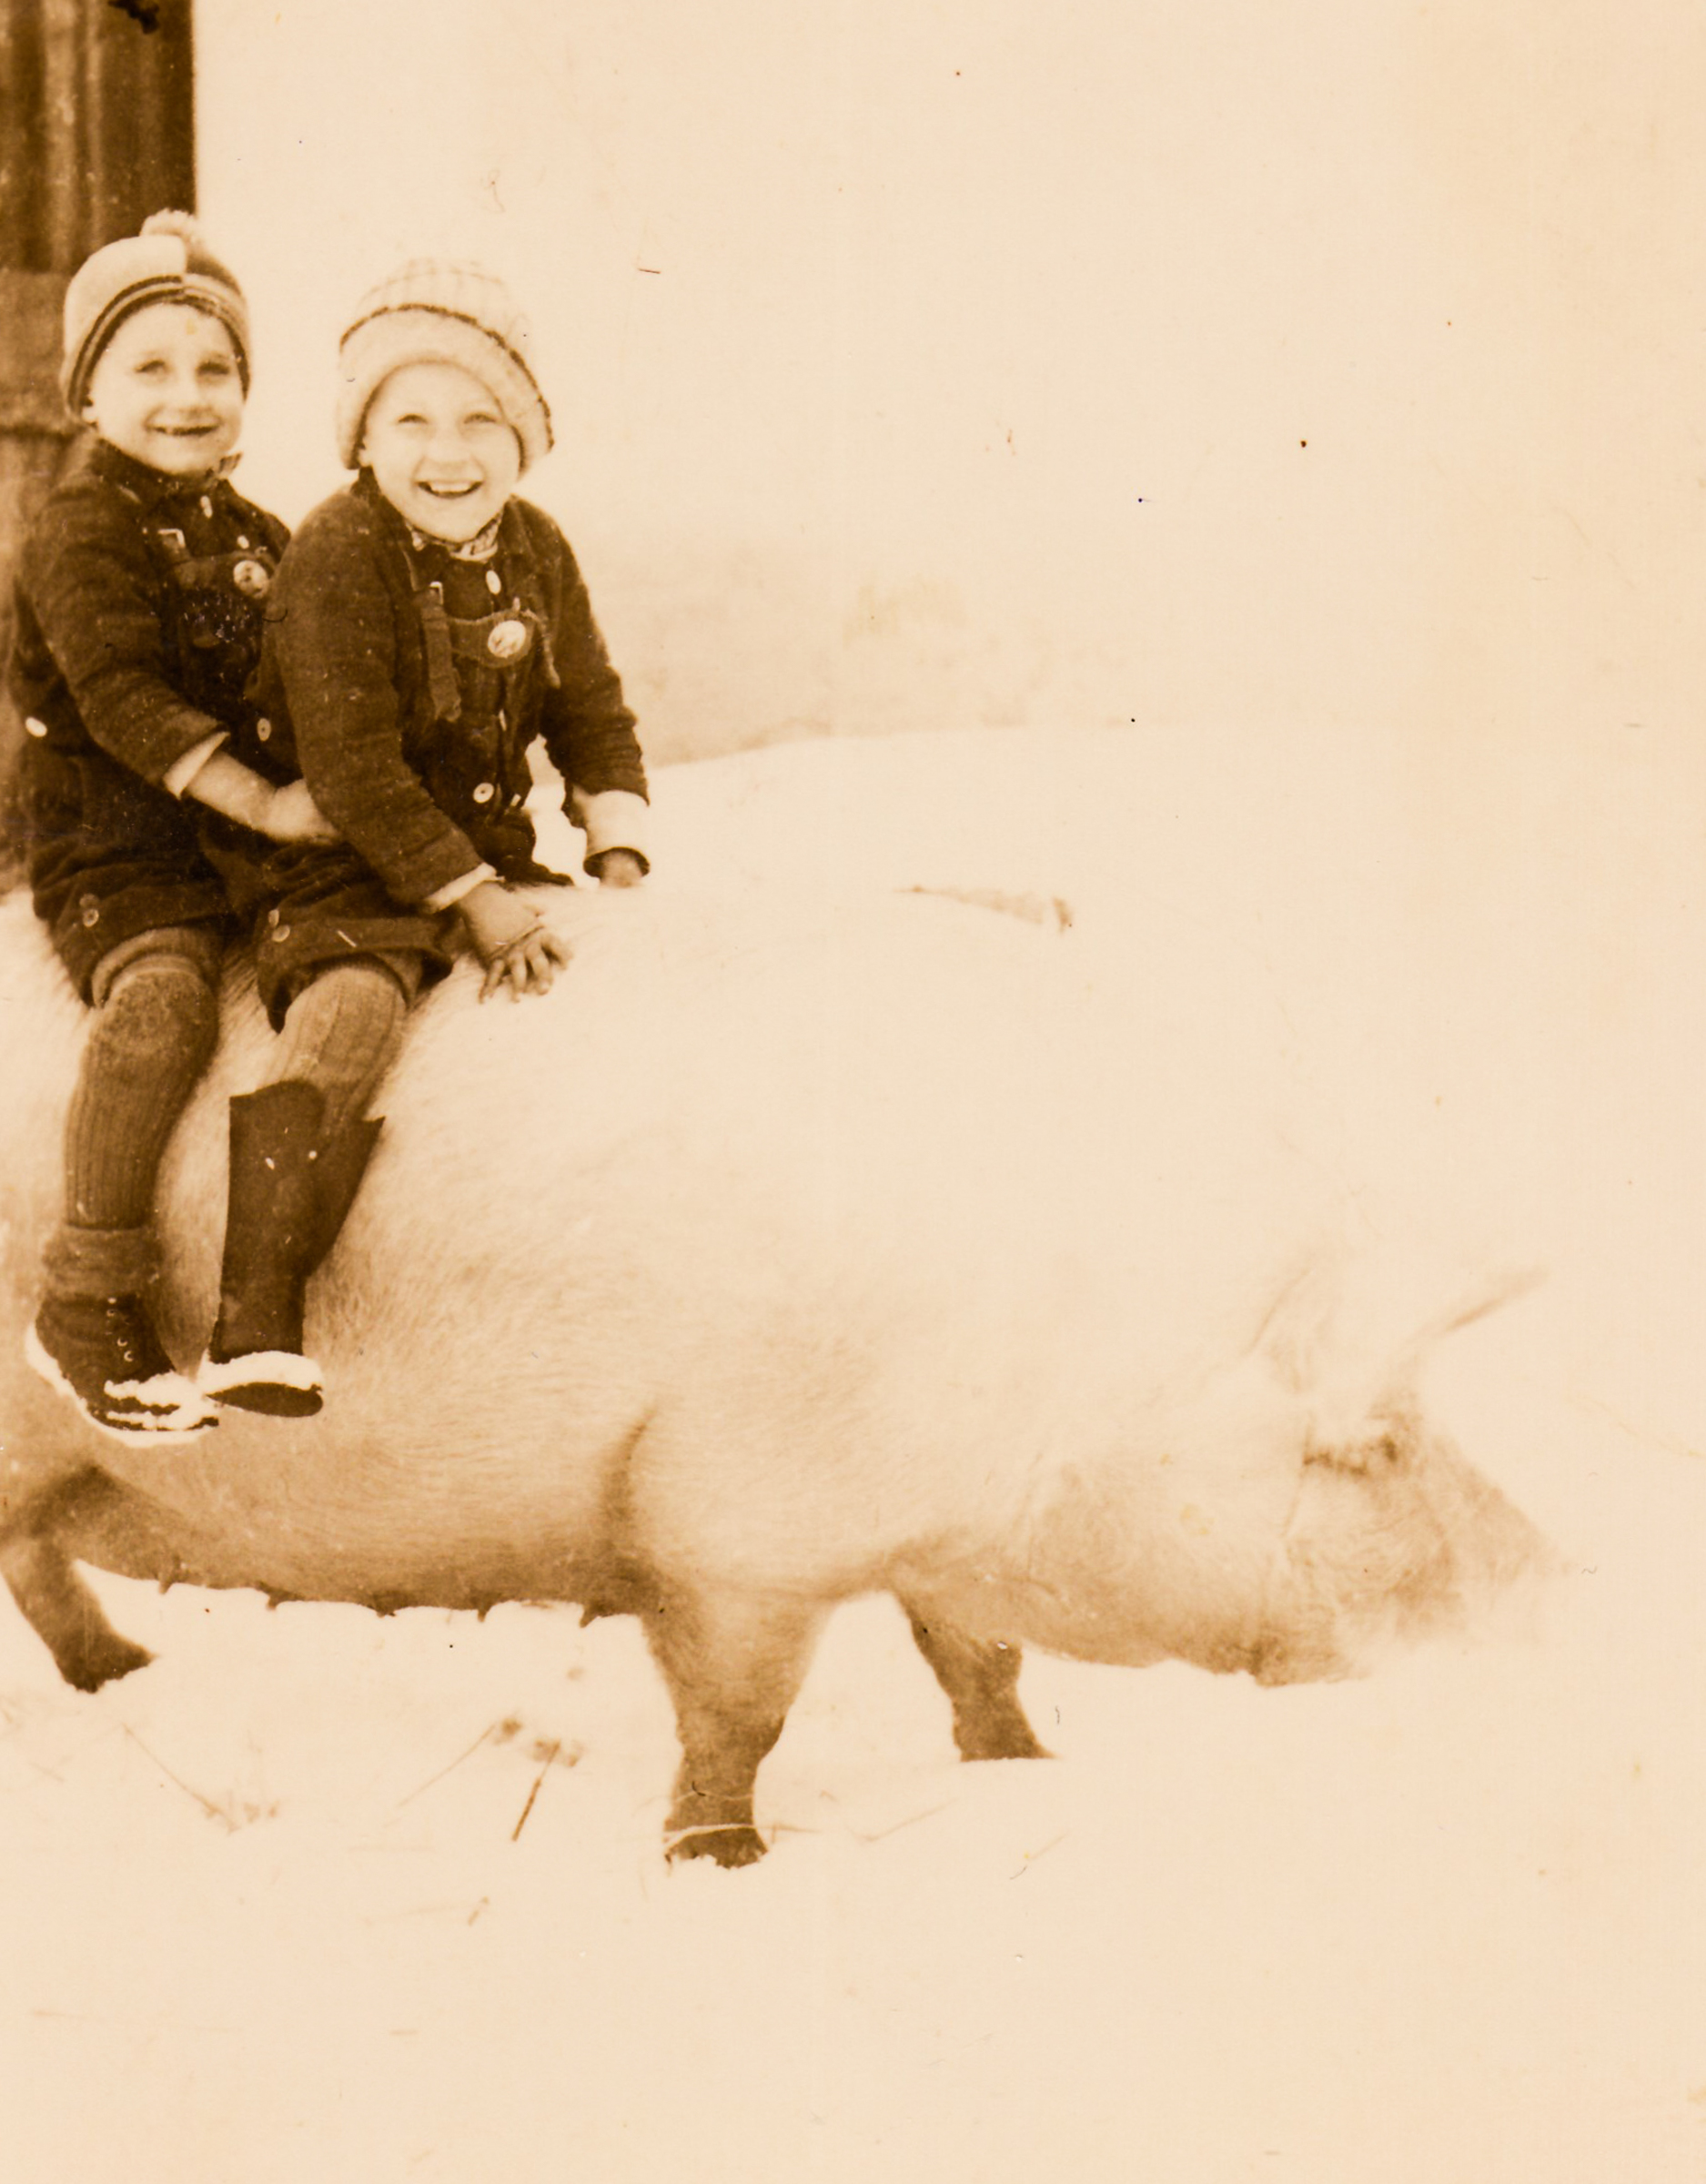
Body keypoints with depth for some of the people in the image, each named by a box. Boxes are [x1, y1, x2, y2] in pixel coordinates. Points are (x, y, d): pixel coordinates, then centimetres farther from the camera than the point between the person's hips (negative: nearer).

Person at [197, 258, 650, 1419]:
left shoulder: (537, 551, 6)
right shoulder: (339, 555, -15)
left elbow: (594, 714, 14)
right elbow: (352, 768, -20)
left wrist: (618, 856, 0)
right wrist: (472, 898, -22)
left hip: (489, 854, 7)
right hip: (336, 868, -7)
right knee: (355, 1003, -34)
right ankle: (255, 1322, -40)